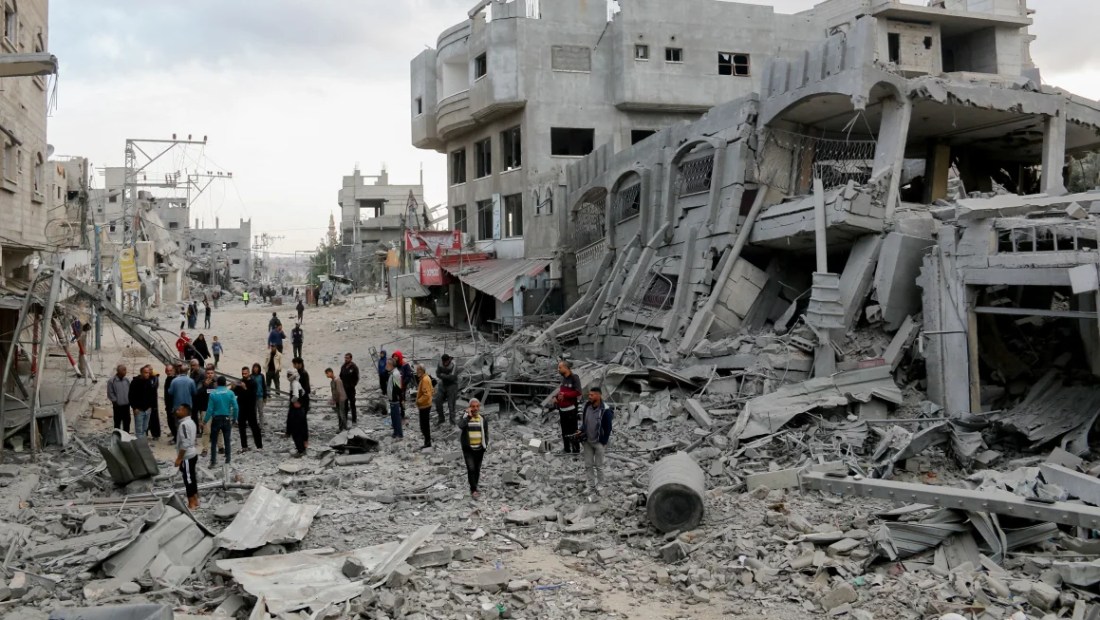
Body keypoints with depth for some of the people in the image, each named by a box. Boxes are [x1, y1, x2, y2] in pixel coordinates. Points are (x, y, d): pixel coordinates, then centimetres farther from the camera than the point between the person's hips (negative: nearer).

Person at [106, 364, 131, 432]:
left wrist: (129, 400, 3)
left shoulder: (127, 380, 4)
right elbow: (110, 393, -8)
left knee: (127, 422, 11)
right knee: (117, 423, 6)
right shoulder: (112, 381, -10)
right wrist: (115, 401, -9)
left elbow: (130, 391, 12)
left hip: (126, 405, 4)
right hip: (118, 406, -4)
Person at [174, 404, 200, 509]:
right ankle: (195, 501, 23)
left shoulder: (184, 424, -21)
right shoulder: (191, 422, 10)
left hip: (187, 457, -10)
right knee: (192, 478, 15)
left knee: (188, 479, -1)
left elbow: (185, 444, -24)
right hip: (193, 454, 10)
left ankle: (191, 504, 5)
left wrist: (179, 458, -19)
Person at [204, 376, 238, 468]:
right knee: (227, 440, 12)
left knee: (214, 441, 7)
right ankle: (228, 460, 14)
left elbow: (210, 409, -9)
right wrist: (234, 419, 3)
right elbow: (235, 407, -9)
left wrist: (205, 421, 0)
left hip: (216, 419, -1)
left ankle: (213, 461, 4)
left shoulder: (213, 394, -8)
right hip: (227, 419, 1)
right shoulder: (230, 393, -6)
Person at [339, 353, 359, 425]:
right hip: (344, 389, 5)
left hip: (351, 389, -5)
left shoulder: (354, 367, -9)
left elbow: (356, 378, -9)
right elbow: (341, 376, 16)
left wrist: (352, 385, -14)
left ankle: (354, 419, 6)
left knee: (352, 404, 0)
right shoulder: (343, 367, 7)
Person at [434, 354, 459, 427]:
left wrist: (442, 375, -18)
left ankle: (452, 422, 3)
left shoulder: (454, 366, -21)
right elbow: (438, 374, -6)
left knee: (451, 404, -6)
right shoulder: (440, 364, -5)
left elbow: (452, 377, -27)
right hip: (443, 385, 5)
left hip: (452, 385, -5)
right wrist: (447, 376, -21)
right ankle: (440, 419, 23)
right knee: (438, 401, 5)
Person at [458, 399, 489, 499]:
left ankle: (474, 487, 26)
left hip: (479, 449, 3)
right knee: (471, 468, -13)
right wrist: (469, 416, -28)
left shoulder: (482, 419, 4)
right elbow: (460, 426, -25)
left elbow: (486, 434, 9)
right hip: (468, 449, -3)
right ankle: (474, 490, -11)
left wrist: (485, 446, 3)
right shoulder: (465, 417, -3)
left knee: (477, 469, 10)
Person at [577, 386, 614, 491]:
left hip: (599, 443, -5)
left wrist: (603, 443, -13)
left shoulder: (605, 410, -19)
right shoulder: (587, 406, -2)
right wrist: (581, 431, -4)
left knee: (599, 465, 8)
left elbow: (608, 428, -13)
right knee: (588, 465, 11)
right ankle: (591, 486, 22)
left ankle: (600, 486, 24)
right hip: (587, 441, 5)